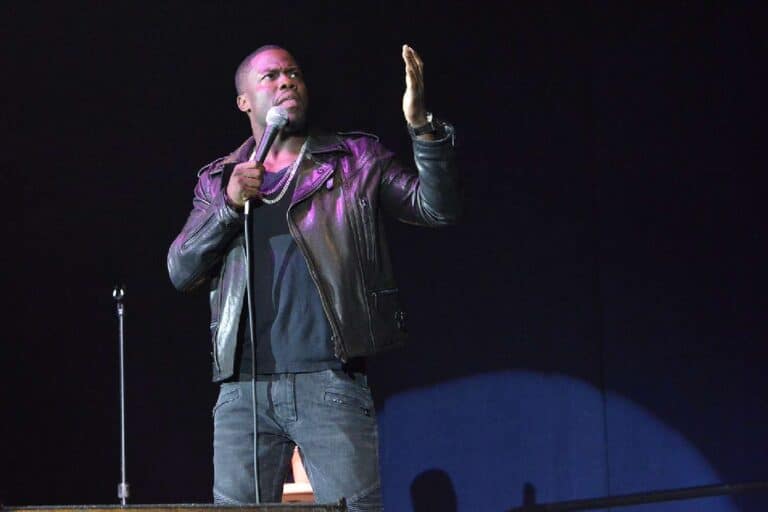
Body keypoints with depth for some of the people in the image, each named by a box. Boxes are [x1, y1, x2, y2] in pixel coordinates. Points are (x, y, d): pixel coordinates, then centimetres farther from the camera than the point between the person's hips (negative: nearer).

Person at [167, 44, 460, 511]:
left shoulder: (356, 160, 10)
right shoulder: (218, 181, 17)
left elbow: (439, 208, -1)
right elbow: (181, 271, 8)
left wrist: (423, 126, -16)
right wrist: (228, 205, -7)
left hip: (330, 383, -2)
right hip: (244, 390, 2)